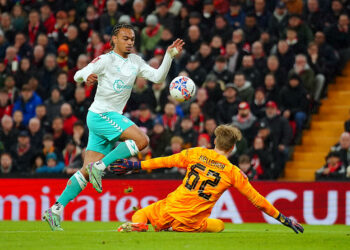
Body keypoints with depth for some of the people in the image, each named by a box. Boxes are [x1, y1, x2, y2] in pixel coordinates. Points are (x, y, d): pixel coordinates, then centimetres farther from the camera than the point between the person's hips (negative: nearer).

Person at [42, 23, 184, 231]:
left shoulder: (135, 62, 14)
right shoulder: (106, 60, -6)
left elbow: (157, 77, 10)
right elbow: (78, 75, -10)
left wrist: (170, 56, -2)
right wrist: (86, 77, -34)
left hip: (113, 116, 7)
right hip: (100, 115, -7)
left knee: (87, 172, 3)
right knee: (141, 140, -22)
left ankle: (55, 211, 2)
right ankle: (100, 166, -16)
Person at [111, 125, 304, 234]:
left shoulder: (196, 154, 2)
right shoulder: (233, 172, -2)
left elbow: (165, 162, 9)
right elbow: (257, 200, 3)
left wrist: (135, 165, 19)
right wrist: (283, 219, 11)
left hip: (169, 211, 2)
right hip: (191, 223, -2)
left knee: (140, 214, 28)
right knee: (219, 225, 28)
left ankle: (136, 225, -14)